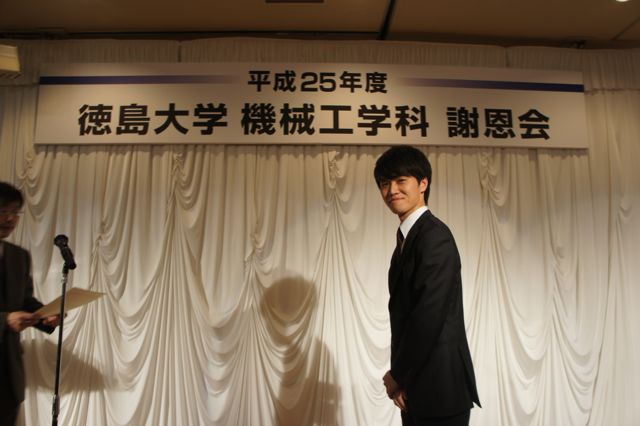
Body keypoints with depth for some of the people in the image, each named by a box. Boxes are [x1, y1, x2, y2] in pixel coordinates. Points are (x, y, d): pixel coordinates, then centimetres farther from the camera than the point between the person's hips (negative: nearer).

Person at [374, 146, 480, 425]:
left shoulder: (434, 237, -18)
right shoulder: (407, 238, 9)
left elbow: (429, 317, -22)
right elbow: (403, 313, 7)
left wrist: (397, 376, -10)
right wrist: (399, 377, 0)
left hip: (440, 388, -8)